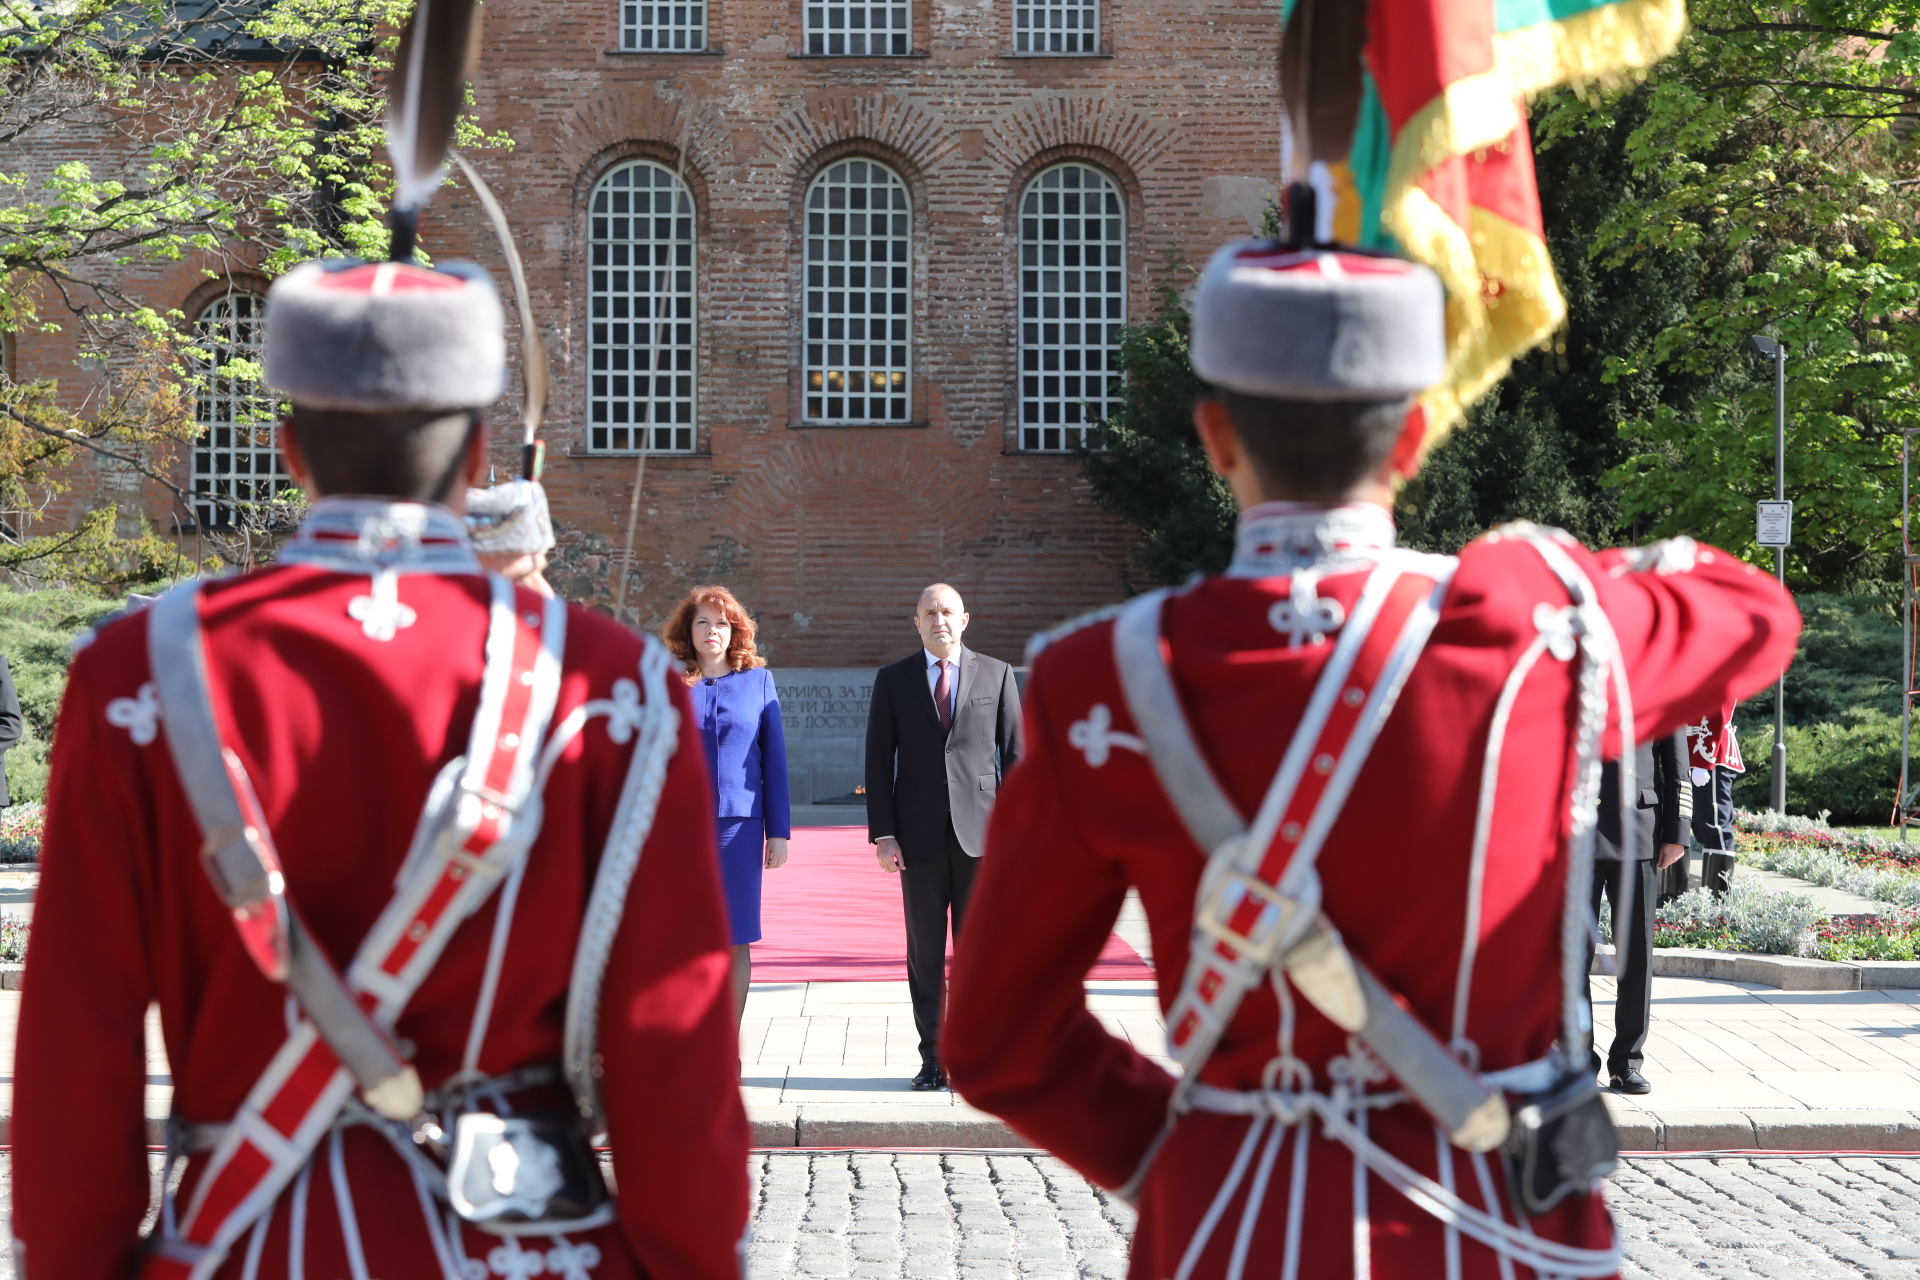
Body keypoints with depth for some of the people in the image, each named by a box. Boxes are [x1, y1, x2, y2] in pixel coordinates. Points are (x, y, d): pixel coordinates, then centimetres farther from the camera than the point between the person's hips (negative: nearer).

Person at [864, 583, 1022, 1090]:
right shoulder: (892, 680, 7)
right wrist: (883, 835, -3)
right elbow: (879, 761, 5)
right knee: (925, 953, 3)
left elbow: (1014, 754, 6)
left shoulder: (997, 674, 7)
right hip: (921, 836, 1)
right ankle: (933, 1058, 10)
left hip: (980, 833, -1)